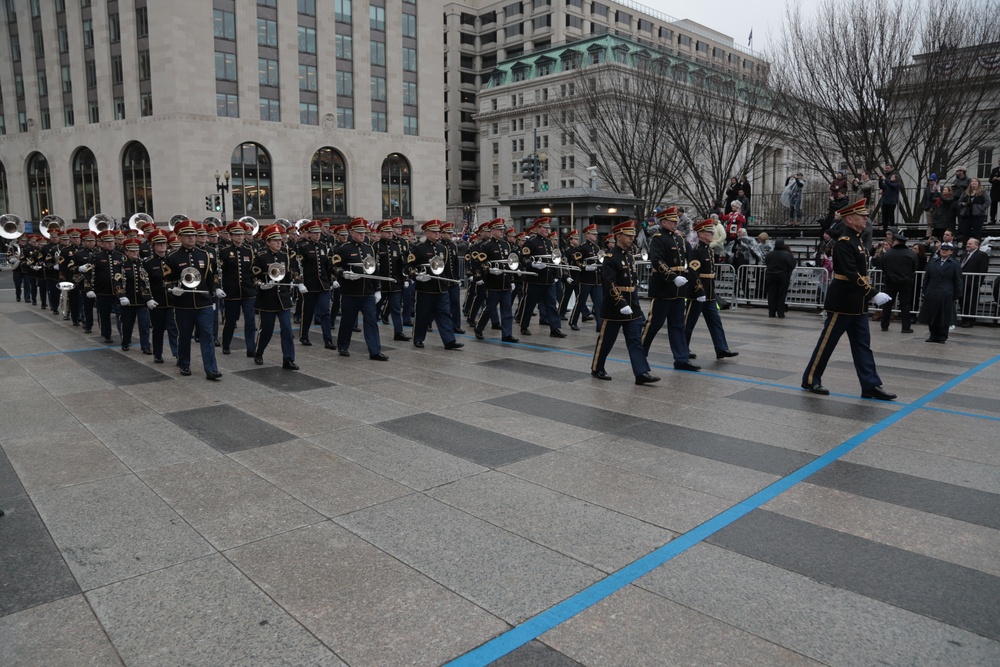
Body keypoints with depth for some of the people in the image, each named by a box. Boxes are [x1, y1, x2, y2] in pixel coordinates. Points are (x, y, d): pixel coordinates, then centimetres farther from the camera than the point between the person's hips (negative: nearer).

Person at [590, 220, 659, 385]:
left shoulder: (630, 256, 12)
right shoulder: (610, 258, -13)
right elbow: (610, 285, -21)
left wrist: (636, 303, 17)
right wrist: (622, 305, -26)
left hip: (632, 308, 7)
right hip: (614, 308, -7)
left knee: (635, 341, 1)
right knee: (606, 340, 6)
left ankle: (641, 373, -1)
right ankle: (596, 369, 21)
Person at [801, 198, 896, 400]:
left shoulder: (857, 240, 13)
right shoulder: (844, 243, -16)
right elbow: (852, 275, -23)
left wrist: (868, 295, 14)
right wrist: (873, 294, -24)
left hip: (857, 304, 9)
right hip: (842, 303, -9)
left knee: (862, 345, 8)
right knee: (827, 342, 1)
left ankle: (871, 386, 10)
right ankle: (810, 380, 13)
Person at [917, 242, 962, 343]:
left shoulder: (955, 265, 2)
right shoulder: (932, 263, 11)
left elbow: (958, 282, 1)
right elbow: (926, 279, 13)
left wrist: (956, 295, -3)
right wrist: (925, 292, 6)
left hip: (946, 296, -3)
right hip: (932, 294, 3)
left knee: (944, 317, 3)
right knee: (931, 316, 6)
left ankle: (942, 337, 12)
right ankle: (933, 335, 17)